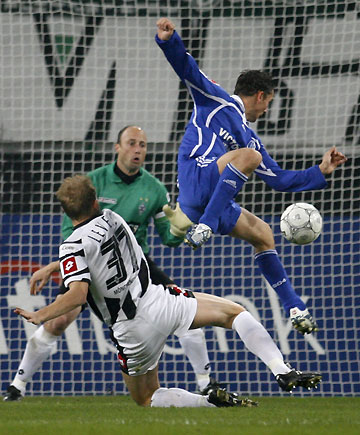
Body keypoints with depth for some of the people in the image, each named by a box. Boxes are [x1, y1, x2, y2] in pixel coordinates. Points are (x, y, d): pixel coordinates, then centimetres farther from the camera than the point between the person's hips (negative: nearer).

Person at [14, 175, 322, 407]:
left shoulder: (73, 247, -13)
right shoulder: (112, 218, 5)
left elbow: (78, 295, -24)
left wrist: (39, 316, -15)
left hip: (133, 331, -4)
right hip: (159, 301, 4)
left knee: (146, 399, 18)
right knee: (234, 312, 21)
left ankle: (210, 402, -10)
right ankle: (283, 372, 1)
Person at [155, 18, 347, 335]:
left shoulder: (250, 139, 31)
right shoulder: (215, 101, 12)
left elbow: (279, 179, 34)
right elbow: (186, 67, -1)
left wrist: (321, 172, 31)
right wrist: (168, 40, -20)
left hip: (215, 202, 8)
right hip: (196, 176, -8)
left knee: (262, 234, 17)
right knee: (250, 155, -27)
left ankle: (296, 309, 25)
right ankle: (204, 228, -36)